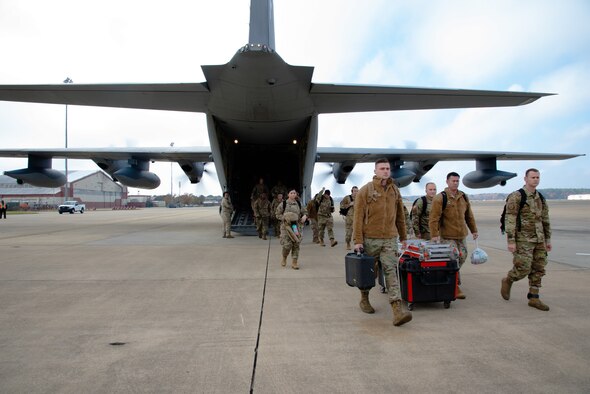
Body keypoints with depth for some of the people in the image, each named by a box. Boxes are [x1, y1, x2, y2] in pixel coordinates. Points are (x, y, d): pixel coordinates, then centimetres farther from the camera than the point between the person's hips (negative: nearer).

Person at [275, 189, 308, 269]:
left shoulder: (299, 204, 8)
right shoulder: (283, 204, -1)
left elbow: (304, 212, 17)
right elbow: (278, 214, 2)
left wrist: (304, 216, -6)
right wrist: (285, 218, -14)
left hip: (297, 226, 3)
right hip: (286, 226, -3)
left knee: (296, 244, 0)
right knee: (287, 244, -10)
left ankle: (294, 262, 10)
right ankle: (284, 258, 19)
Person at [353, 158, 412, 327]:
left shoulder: (395, 190, 10)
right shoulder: (365, 190, -5)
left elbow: (400, 216, 16)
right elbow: (358, 217, -8)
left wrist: (403, 236, 18)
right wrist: (358, 240, -12)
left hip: (390, 239, 3)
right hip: (370, 239, -3)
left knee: (392, 271, -7)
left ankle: (398, 310, -12)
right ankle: (364, 299, 33)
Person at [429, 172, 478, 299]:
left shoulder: (464, 197, 11)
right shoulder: (440, 198, -9)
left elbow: (469, 216, 21)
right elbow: (434, 218, -14)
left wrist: (474, 230, 21)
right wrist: (434, 234, -20)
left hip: (461, 235, 7)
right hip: (447, 236, -7)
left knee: (462, 257, 13)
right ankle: (455, 287, 0)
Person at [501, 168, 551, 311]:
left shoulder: (541, 198, 12)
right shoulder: (516, 197, -9)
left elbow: (545, 220, 18)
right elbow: (510, 220, -14)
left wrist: (548, 239, 15)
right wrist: (511, 241, -18)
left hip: (539, 239, 7)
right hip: (523, 240, -7)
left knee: (538, 269, 6)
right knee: (523, 268, -9)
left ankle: (534, 298, 15)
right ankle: (507, 281, 20)